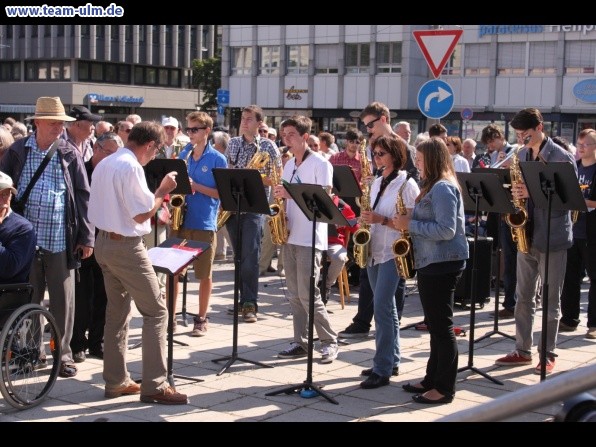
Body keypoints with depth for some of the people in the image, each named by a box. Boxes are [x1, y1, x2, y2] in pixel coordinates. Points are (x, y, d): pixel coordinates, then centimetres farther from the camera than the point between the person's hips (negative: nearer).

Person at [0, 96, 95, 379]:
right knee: (27, 299, 11)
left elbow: (83, 196, 2)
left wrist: (86, 237, -1)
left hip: (61, 241, -1)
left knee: (63, 300, 5)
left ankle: (63, 353, 16)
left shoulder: (70, 154, 3)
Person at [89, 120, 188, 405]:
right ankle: (154, 385, -4)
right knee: (156, 311, -4)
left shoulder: (104, 164, 11)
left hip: (105, 241, 10)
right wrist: (163, 190, -7)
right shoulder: (131, 167, -18)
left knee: (117, 311, 15)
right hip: (126, 246, -10)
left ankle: (116, 381, 19)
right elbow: (142, 214, -20)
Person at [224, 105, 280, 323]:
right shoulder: (233, 143, 13)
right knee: (239, 256, 9)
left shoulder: (268, 146, -1)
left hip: (254, 207, -5)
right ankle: (243, 299, 16)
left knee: (250, 257, -11)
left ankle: (250, 304, -8)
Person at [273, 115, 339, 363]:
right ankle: (300, 342, 14)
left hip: (310, 239, -7)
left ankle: (329, 341, 2)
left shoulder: (320, 164, -7)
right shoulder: (289, 165, 16)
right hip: (290, 235, 8)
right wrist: (279, 197, -3)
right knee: (294, 295, 8)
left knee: (307, 294, -9)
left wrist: (291, 193, -24)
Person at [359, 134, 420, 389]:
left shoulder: (406, 184, -9)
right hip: (374, 251, 8)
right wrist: (366, 220, 2)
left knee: (382, 306, -12)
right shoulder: (377, 182, 14)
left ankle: (382, 370, -8)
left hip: (392, 252, -8)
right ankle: (391, 360, 22)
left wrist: (381, 220, -21)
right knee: (385, 307, 13)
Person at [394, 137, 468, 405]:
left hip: (442, 265, -11)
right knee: (434, 325, 16)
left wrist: (410, 225, -18)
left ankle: (445, 388, 2)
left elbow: (446, 230, -24)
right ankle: (432, 379, 25)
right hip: (430, 263, 11)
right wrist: (408, 222, 6)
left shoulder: (442, 188, -16)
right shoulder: (432, 186, 16)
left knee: (442, 326, -4)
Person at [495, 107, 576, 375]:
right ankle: (522, 350, 19)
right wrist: (516, 194, -6)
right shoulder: (521, 155, 9)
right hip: (527, 234, 6)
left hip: (552, 237, -6)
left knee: (551, 299, 3)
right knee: (523, 296, 10)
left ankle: (548, 354, 12)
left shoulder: (561, 157, -10)